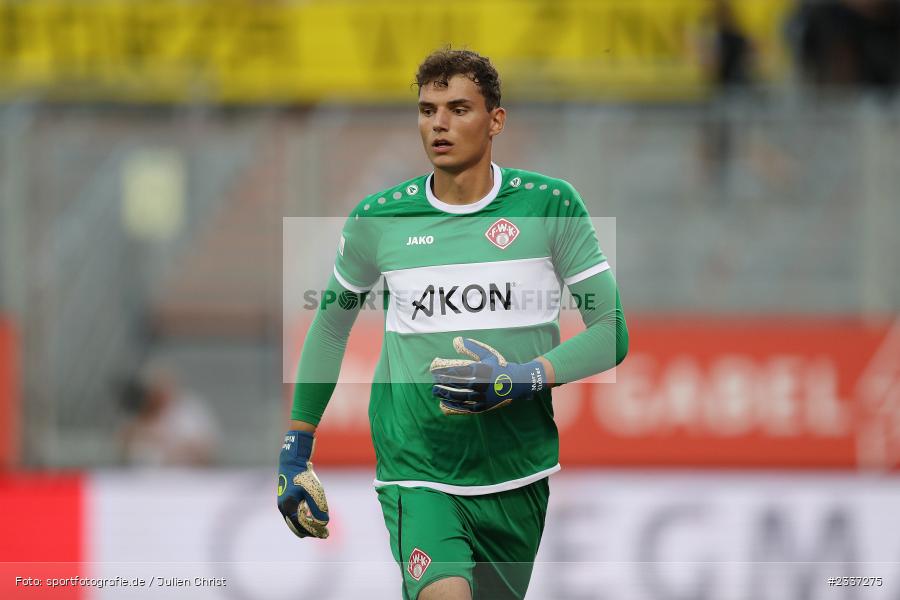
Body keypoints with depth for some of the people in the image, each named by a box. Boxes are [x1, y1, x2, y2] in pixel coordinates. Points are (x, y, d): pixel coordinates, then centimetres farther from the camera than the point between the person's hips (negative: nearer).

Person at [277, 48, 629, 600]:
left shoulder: (549, 205, -2)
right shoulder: (378, 219, 1)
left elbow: (611, 331, 0)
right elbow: (331, 326, 17)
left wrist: (523, 379, -17)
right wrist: (296, 451, 18)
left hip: (517, 471, 1)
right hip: (415, 470, -1)